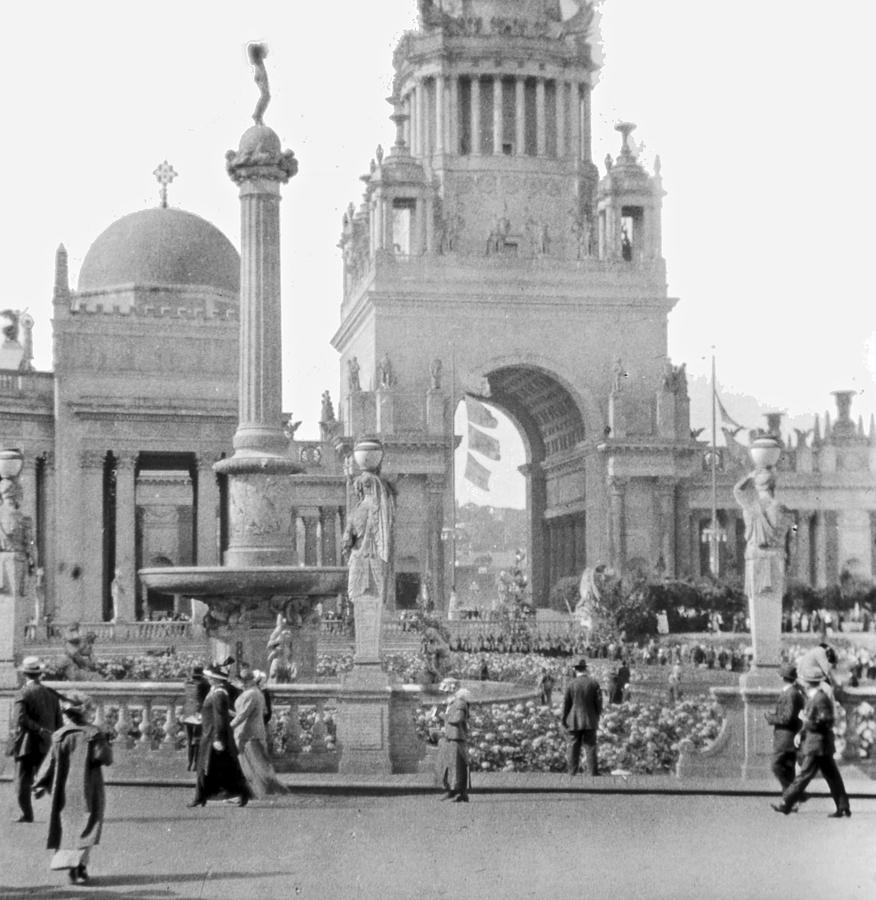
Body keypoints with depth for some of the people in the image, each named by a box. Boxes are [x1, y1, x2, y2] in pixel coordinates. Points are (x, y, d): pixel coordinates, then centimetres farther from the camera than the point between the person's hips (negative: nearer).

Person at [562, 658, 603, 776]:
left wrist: (564, 720, 6)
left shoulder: (571, 684, -6)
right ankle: (593, 774, 2)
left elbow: (566, 703, -3)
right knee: (590, 748, 4)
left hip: (574, 722, -1)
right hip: (590, 721, 1)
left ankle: (572, 774, 7)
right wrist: (597, 717, 13)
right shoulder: (594, 684, -3)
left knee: (573, 748, 5)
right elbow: (599, 702, 0)